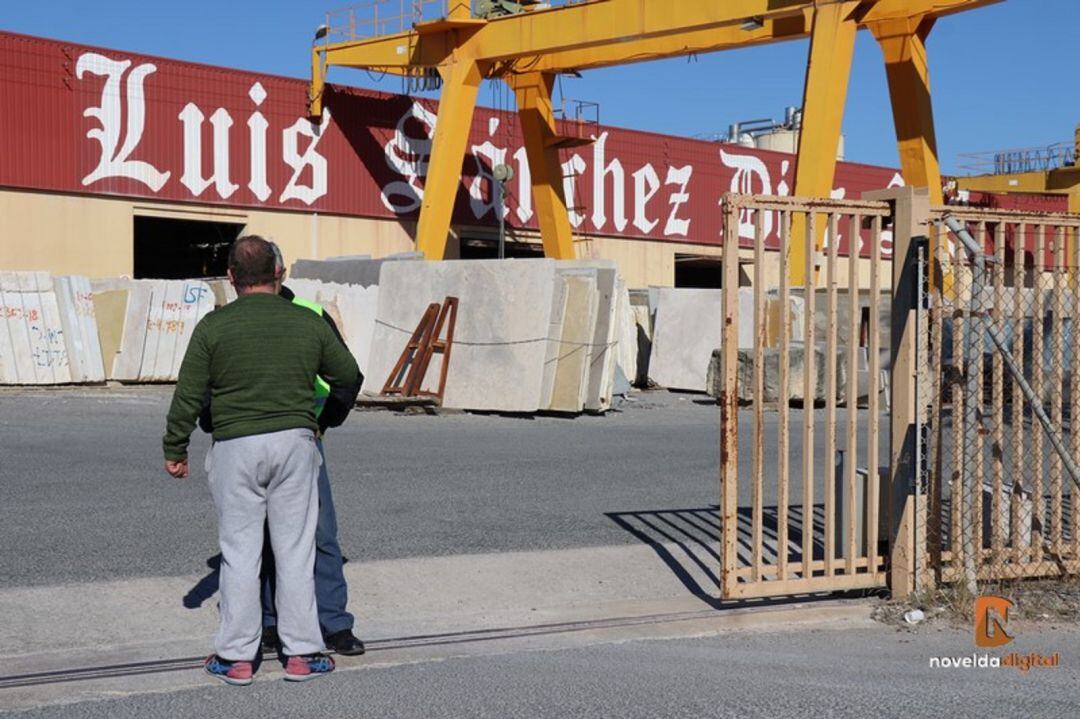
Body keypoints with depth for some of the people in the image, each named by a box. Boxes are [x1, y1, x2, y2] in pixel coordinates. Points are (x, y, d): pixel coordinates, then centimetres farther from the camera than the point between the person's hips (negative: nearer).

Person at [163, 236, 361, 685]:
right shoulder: (308, 323, 4)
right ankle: (301, 653, 11)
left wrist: (175, 450, 10)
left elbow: (188, 396, -1)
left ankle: (236, 656, 10)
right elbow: (349, 377, 15)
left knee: (239, 551, 5)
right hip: (295, 443, 1)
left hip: (236, 447, -1)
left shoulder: (213, 326, -2)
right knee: (295, 549, 7)